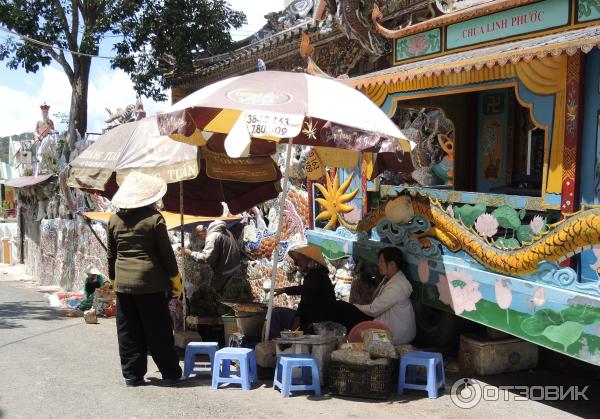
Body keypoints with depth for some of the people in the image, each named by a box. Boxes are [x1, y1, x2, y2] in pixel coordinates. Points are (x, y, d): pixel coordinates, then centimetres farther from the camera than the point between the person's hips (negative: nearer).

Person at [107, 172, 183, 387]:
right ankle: (170, 373, 12)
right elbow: (166, 253, -5)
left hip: (123, 282, 4)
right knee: (158, 332, 5)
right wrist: (176, 280, 3)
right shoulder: (154, 218, -7)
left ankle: (132, 374, 15)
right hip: (150, 282, -3)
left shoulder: (114, 219, 4)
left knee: (128, 333, 10)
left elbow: (111, 254, 10)